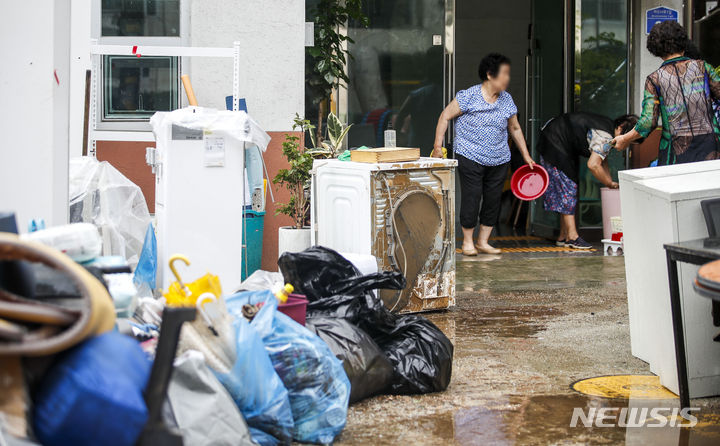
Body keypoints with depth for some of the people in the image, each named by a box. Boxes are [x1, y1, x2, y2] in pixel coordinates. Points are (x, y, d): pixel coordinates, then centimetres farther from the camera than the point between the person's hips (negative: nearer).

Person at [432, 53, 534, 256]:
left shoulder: (507, 100, 6)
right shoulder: (468, 97, -9)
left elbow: (515, 128, 18)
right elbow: (445, 117, -3)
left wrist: (526, 156, 18)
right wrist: (438, 146, -8)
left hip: (499, 161, 5)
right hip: (470, 157, -5)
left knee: (493, 200, 6)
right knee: (472, 198, -5)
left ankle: (483, 241, 18)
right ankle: (467, 241, 10)